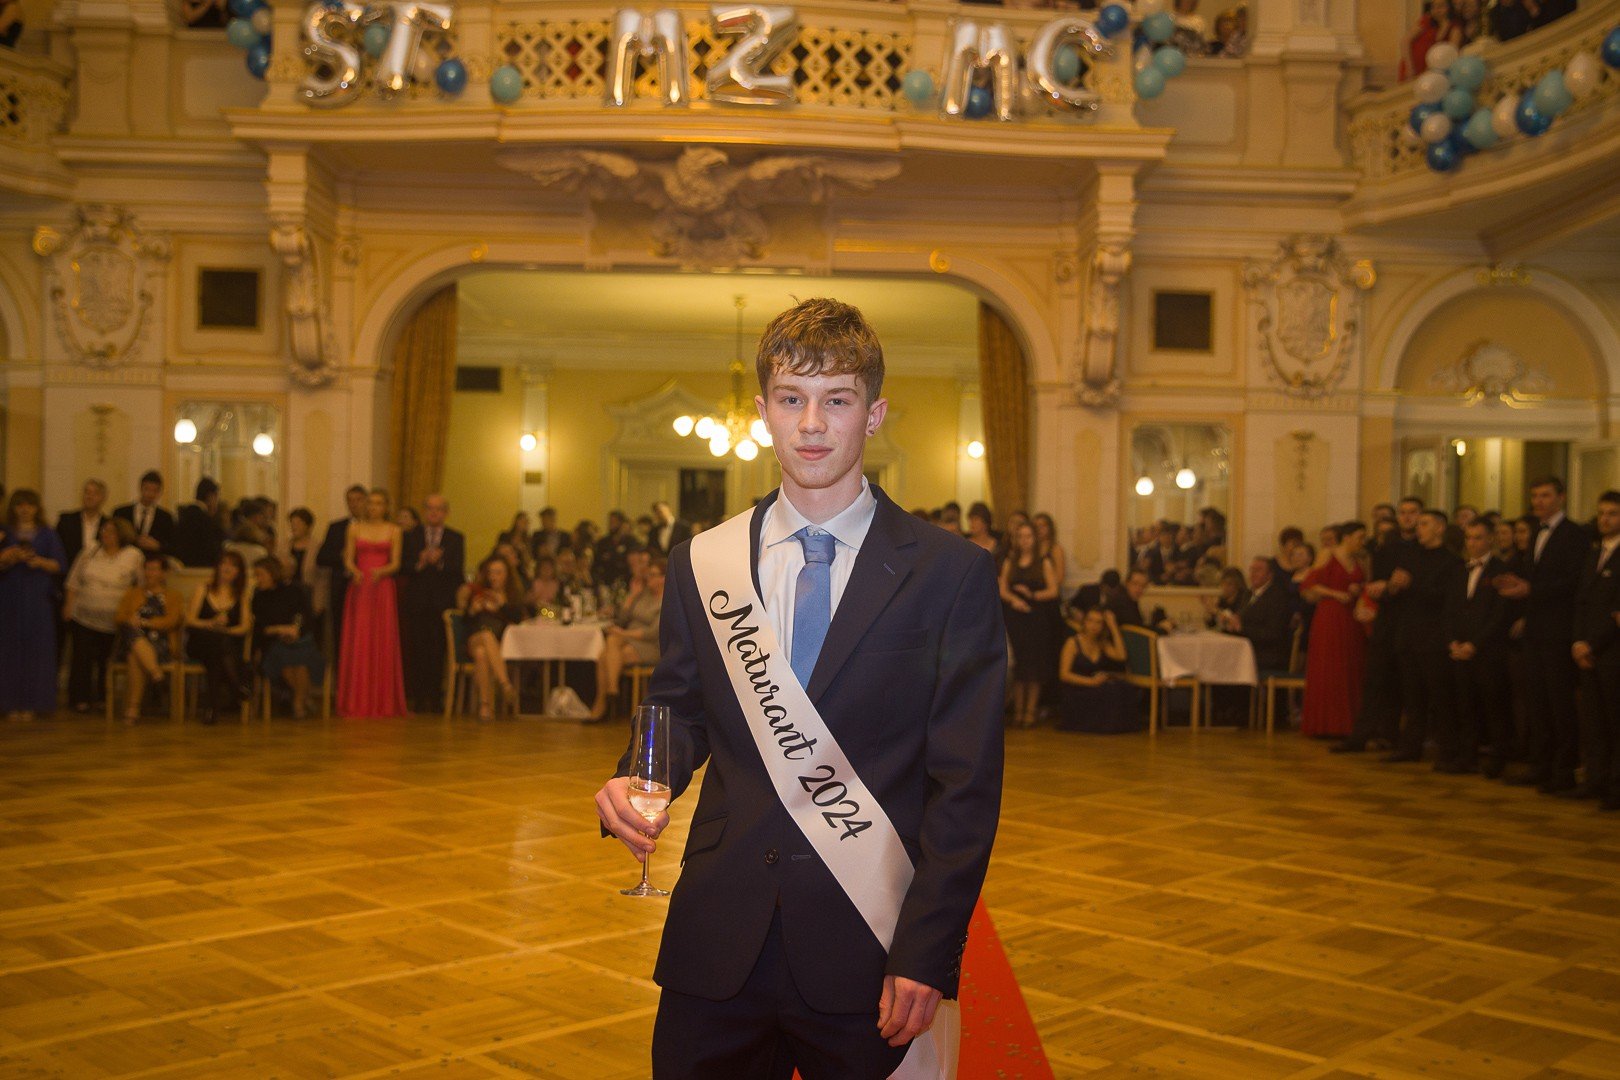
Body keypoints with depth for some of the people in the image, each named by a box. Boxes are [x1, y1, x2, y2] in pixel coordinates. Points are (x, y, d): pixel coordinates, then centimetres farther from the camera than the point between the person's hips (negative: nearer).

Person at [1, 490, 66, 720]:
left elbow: (59, 564, 4)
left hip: (37, 599, 0)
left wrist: (39, 561, -12)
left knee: (36, 647, -4)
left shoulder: (47, 534, 10)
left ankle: (32, 703, 0)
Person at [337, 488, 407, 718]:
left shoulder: (394, 530, 8)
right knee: (358, 643, -3)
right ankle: (356, 702, -1)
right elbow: (348, 559, 4)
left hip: (384, 589, -1)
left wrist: (382, 571, -19)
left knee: (383, 643, -3)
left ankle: (384, 702, 1)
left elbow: (395, 563, 1)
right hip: (359, 588, 1)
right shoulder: (355, 529, 10)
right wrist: (354, 571, -17)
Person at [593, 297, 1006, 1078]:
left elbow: (966, 784, -6)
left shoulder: (951, 574, -4)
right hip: (717, 950, 3)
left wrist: (926, 955, -11)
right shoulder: (700, 564, 6)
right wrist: (633, 783, -8)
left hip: (865, 958, -2)